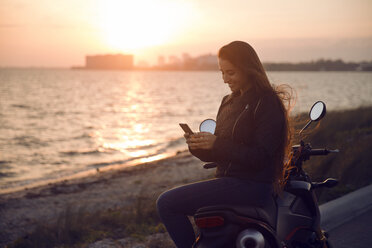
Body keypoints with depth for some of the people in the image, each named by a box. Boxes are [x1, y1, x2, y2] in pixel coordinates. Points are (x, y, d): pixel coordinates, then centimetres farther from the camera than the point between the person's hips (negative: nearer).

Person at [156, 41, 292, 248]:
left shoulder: (268, 103, -11)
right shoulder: (229, 102, 16)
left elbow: (260, 157, -20)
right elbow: (217, 154, 17)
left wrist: (217, 144, -25)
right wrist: (198, 146, -4)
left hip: (251, 187, -10)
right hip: (229, 180, 10)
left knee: (167, 204, -16)